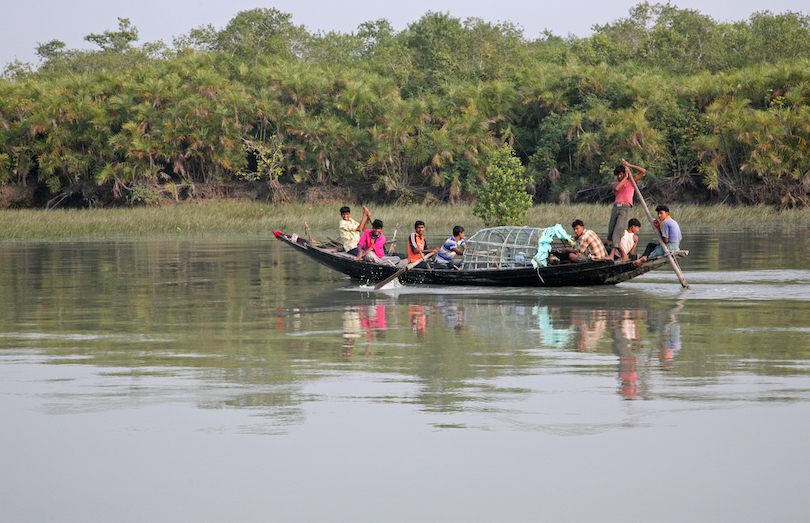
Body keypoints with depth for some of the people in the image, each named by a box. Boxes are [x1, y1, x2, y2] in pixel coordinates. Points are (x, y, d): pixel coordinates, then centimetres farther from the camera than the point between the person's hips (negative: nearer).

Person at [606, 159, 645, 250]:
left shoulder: (631, 182, 15)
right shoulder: (615, 184, 21)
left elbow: (643, 171, 9)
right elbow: (616, 188, -4)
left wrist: (628, 165, 9)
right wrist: (625, 177, 3)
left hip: (625, 208, -4)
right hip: (615, 207, 4)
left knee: (617, 231, -17)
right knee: (610, 231, -3)